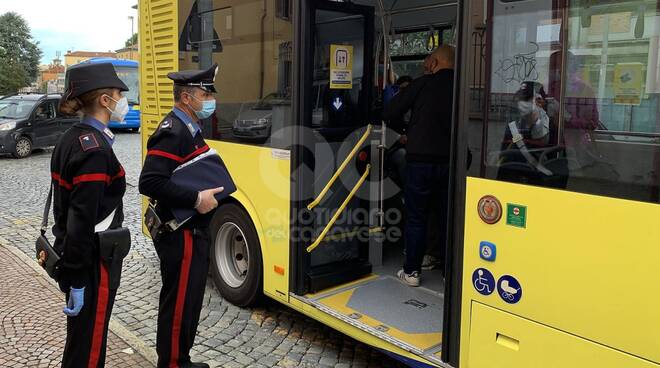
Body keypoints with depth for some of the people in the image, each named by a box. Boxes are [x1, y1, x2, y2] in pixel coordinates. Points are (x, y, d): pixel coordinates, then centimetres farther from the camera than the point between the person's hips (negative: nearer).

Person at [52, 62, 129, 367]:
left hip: (70, 253, 9)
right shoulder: (95, 150, -22)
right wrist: (77, 280, -21)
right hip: (92, 262, -9)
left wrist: (71, 265, 21)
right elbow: (82, 220, -25)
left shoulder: (71, 139, 7)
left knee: (81, 337, 23)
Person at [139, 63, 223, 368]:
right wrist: (196, 199, -24)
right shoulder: (173, 133, -19)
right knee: (179, 304, 2)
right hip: (181, 236, -10)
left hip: (192, 232, 10)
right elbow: (149, 182, -28)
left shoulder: (188, 128, 13)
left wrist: (206, 192, 7)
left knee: (189, 299, 20)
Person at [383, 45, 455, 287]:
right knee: (449, 219, 12)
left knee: (416, 218, 8)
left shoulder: (422, 84, -5)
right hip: (451, 161, 3)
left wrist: (407, 131, 14)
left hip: (420, 159, -2)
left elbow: (389, 113, -3)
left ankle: (411, 272, 13)